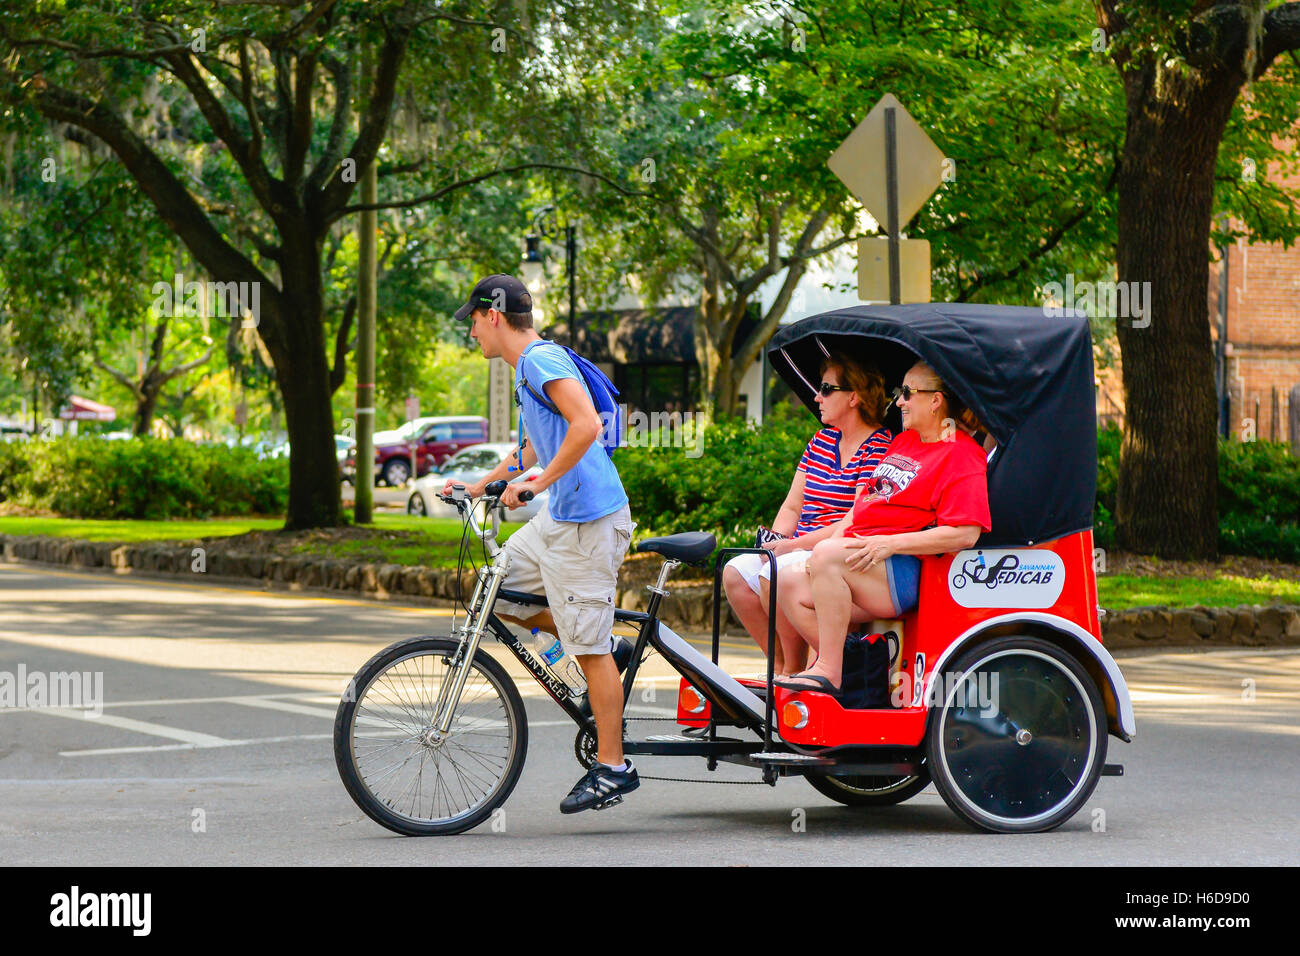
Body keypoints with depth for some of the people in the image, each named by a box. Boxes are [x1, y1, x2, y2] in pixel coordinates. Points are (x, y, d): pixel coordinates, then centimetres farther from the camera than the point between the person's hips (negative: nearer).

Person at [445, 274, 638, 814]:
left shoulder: (542, 358, -13)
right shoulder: (529, 368, 19)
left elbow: (586, 424, -26)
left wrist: (541, 481, -25)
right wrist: (478, 486, 24)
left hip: (586, 518, -10)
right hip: (559, 515, 10)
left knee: (590, 648, -6)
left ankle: (612, 768, 0)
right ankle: (601, 648, 20)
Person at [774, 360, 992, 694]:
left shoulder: (961, 454, -7)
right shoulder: (904, 441, 23)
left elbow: (966, 533, -18)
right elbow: (867, 503, 30)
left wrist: (890, 544, -22)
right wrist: (836, 537, 10)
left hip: (905, 571, -9)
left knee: (827, 556, -31)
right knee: (790, 588, -10)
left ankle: (828, 672, -29)